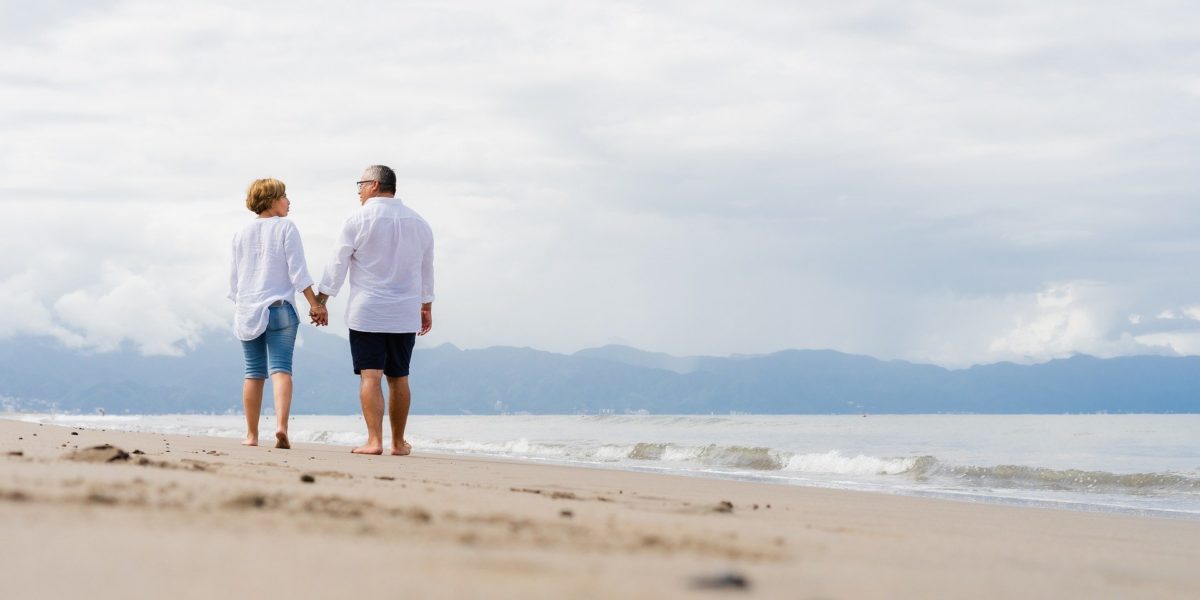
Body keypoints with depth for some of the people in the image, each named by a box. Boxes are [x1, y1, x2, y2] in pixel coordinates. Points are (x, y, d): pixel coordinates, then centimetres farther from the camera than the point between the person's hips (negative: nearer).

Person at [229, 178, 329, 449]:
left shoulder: (242, 233, 10)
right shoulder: (286, 228, -3)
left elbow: (234, 276, 14)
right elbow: (297, 271, -9)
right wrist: (315, 304, -7)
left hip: (247, 310, 4)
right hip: (279, 307, -4)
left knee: (254, 373, 9)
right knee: (281, 368, -9)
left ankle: (252, 435, 11)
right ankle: (281, 426, -27)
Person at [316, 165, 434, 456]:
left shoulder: (358, 219, -5)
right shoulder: (418, 222, 11)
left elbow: (337, 263, -4)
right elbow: (426, 271, 19)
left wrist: (320, 300, 3)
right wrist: (427, 308, 28)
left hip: (367, 312, -4)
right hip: (405, 314, 4)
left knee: (370, 376, -6)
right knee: (399, 378, 12)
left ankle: (374, 440, -14)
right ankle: (398, 443, 17)